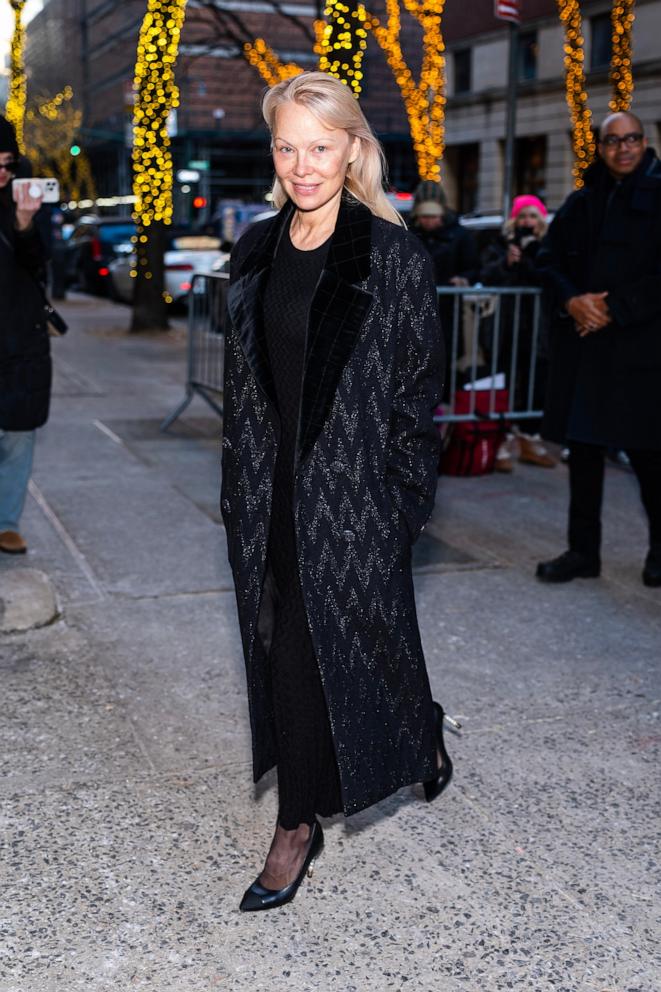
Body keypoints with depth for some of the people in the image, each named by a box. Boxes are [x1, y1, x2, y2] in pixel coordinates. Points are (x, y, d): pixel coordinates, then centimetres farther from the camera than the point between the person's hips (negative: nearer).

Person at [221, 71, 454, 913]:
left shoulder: (393, 258, -8)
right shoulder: (256, 252, 7)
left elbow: (416, 389, -7)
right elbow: (240, 379, 11)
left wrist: (405, 503, -10)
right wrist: (238, 490, 9)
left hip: (354, 491, -4)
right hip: (270, 490, 5)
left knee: (362, 635, 9)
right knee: (285, 649, 10)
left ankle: (421, 740, 42)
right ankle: (297, 825, 27)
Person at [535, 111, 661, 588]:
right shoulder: (581, 202, 13)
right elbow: (550, 259, 13)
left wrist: (614, 309, -13)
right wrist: (573, 300, -5)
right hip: (583, 343, 5)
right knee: (583, 446, 8)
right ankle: (584, 549, 19)